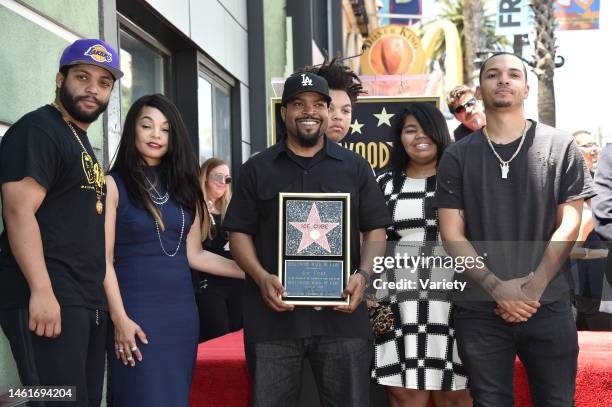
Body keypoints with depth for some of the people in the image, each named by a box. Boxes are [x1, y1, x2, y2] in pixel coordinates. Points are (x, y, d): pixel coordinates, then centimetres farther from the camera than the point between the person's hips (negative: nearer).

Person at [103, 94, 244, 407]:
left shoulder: (183, 187, 12)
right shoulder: (114, 185, -3)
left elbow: (194, 255, 11)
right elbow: (104, 259, -8)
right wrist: (119, 318, -15)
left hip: (181, 308, 5)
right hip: (137, 310, -5)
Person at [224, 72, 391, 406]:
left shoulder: (355, 167, 12)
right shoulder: (257, 169, 10)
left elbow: (375, 230, 10)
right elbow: (239, 232, 7)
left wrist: (363, 274, -8)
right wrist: (261, 277, -10)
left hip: (341, 314, 1)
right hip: (273, 314, 0)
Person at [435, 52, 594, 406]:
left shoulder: (560, 146, 4)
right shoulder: (457, 157, 5)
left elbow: (569, 225, -1)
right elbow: (452, 234, 0)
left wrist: (533, 287, -11)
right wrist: (497, 287, -12)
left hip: (549, 305, 0)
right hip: (480, 309, 1)